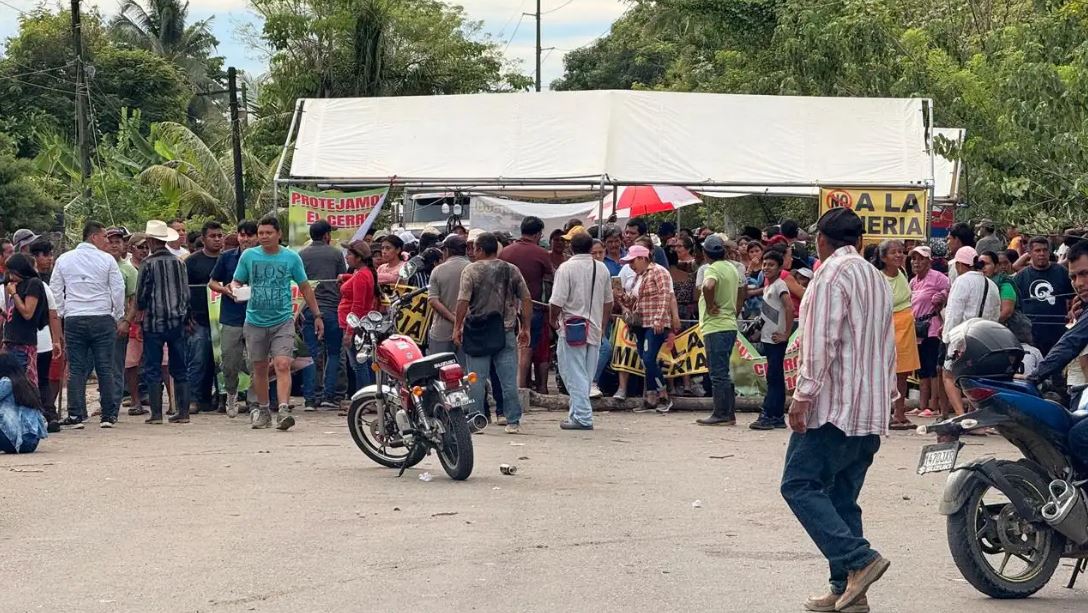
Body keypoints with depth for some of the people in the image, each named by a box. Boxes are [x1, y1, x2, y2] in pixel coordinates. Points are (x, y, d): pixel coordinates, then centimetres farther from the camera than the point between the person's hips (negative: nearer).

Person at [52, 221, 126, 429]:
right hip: (102, 318, -2)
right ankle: (108, 415, 3)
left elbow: (56, 290, 9)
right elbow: (118, 289, -1)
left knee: (76, 369, 4)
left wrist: (60, 316, 17)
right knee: (105, 369, 2)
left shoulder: (63, 260, 8)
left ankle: (75, 415, 0)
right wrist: (119, 317, 9)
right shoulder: (107, 260, -1)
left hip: (73, 320, 2)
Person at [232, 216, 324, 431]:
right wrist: (236, 290, -14)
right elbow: (237, 282, 11)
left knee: (282, 365, -17)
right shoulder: (248, 256, 4)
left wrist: (317, 315, 9)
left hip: (282, 321, -2)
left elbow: (305, 287, 9)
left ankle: (283, 409, -23)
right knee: (259, 368, 10)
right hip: (255, 322, 2)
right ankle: (263, 410, 23)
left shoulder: (291, 258, 2)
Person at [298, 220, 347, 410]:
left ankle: (311, 398, -2)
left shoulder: (301, 255, 5)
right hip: (331, 307, -1)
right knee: (333, 353, 9)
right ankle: (329, 394, 0)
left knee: (311, 354, 5)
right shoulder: (336, 254, 1)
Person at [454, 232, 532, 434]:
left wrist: (457, 327, -4)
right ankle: (513, 422, 5)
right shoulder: (512, 270, 6)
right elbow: (526, 300, 5)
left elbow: (463, 301, -11)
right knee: (509, 379, 5)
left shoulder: (471, 270, -4)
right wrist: (525, 329, 11)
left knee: (476, 379, 4)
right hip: (506, 332, 3)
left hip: (477, 333, -2)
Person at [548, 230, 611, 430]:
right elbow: (608, 301, 15)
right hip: (594, 329, 6)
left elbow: (557, 301, -16)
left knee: (575, 374, -2)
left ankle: (582, 417, -6)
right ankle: (578, 412, 20)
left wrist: (553, 320, 1)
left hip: (572, 329, -6)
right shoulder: (602, 269, 7)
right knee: (587, 375, 13)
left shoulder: (566, 268, -12)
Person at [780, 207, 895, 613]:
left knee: (800, 485, -9)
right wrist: (888, 390, 27)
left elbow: (821, 342, -18)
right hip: (871, 412, 9)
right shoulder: (877, 279, 19)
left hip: (834, 406, -9)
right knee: (842, 497, 9)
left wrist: (803, 395, -17)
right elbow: (888, 343, 22)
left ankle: (859, 560, -20)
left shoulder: (832, 274, -9)